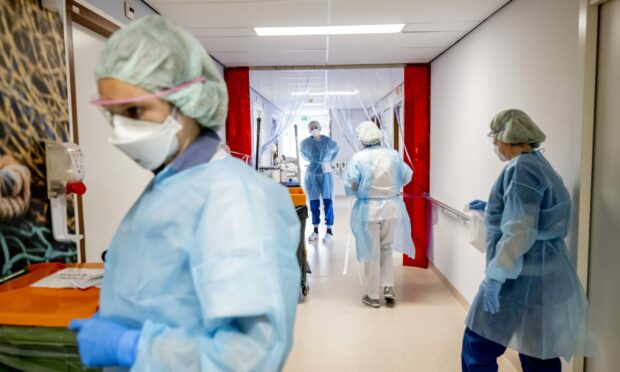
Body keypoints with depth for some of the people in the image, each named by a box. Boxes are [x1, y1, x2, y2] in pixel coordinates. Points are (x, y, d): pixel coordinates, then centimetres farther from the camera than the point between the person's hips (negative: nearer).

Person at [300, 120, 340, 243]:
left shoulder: (328, 141, -6)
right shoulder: (305, 142, 0)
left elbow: (337, 150, 15)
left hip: (326, 174, -2)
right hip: (311, 174, 2)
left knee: (328, 202, -5)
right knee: (313, 203, 4)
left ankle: (330, 232, 1)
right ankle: (315, 230, 15)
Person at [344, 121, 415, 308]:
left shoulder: (358, 158, -12)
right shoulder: (394, 155, -2)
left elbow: (350, 187, -12)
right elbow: (407, 177, 10)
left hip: (368, 210, -3)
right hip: (391, 207, 3)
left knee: (371, 252, 9)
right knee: (386, 249, 21)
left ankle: (373, 295, 18)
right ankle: (388, 287, 16)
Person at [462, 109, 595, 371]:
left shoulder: (522, 168, -16)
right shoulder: (539, 164, 15)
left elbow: (520, 231, -24)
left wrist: (496, 275, -22)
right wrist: (490, 208, 31)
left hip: (524, 277, -10)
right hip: (541, 275, 10)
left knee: (477, 348, 0)